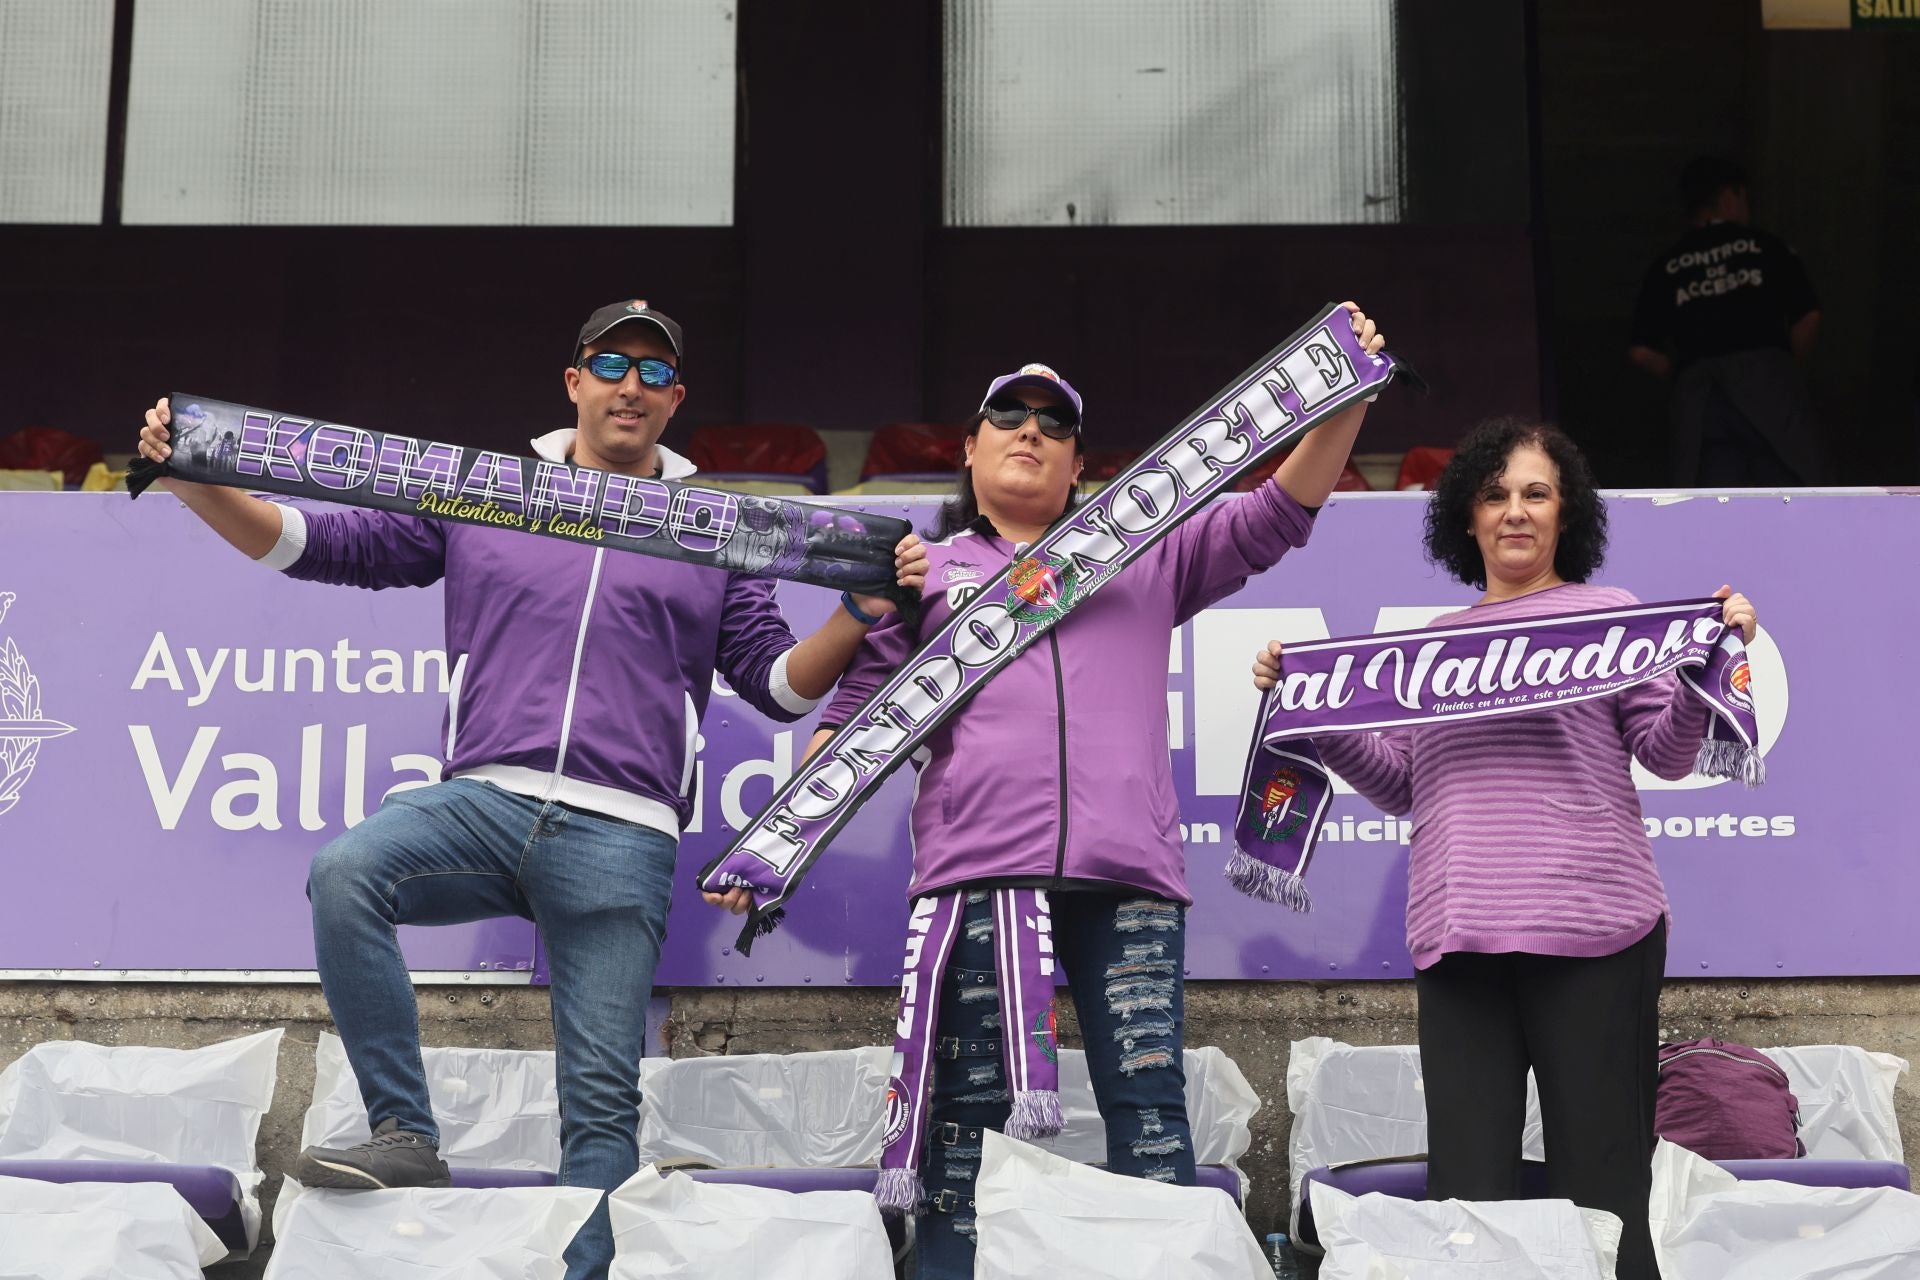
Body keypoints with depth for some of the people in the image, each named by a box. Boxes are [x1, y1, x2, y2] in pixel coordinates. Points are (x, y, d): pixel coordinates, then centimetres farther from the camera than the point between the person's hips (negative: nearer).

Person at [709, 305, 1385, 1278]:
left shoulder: (1145, 559, 25)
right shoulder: (926, 573, 23)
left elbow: (1277, 515, 17)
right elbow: (857, 716, 18)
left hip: (1129, 873, 1)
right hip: (977, 870, -1)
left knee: (1151, 1111, -6)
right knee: (969, 1117, -5)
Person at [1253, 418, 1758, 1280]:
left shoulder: (1607, 613, 10)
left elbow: (1668, 752, 3)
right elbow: (1400, 786, 19)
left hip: (1590, 927, -4)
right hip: (1459, 937, 4)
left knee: (1600, 1184, -4)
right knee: (1465, 1188, 2)